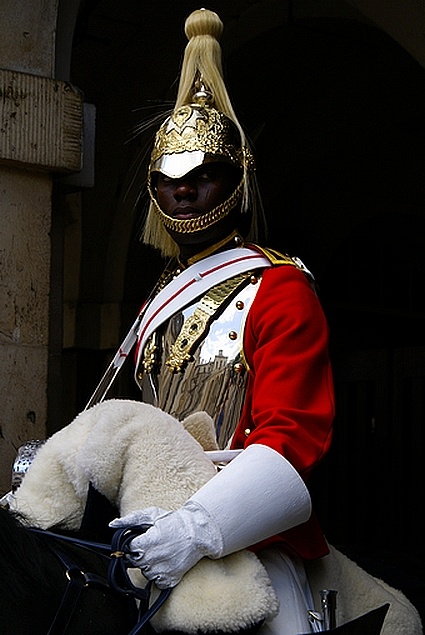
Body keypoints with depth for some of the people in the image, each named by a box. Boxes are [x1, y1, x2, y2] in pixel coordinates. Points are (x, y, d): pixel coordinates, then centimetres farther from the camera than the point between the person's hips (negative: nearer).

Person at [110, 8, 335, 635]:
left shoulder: (281, 288, -2)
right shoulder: (162, 300, 20)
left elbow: (293, 435, -13)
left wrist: (197, 526, -27)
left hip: (250, 537, -6)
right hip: (159, 523, 6)